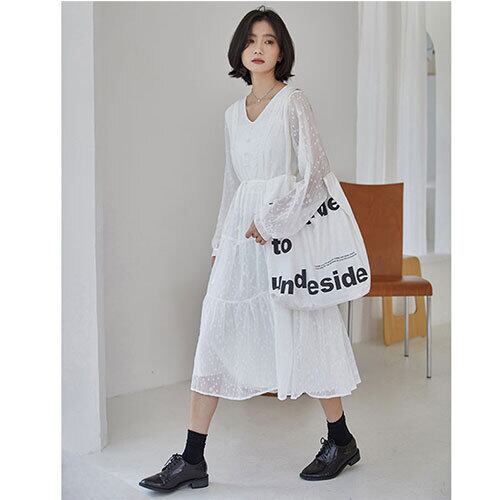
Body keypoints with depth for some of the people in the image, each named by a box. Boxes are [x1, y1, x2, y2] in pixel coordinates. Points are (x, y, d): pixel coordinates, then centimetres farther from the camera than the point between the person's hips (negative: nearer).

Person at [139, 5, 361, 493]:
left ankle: (340, 441, 22)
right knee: (215, 332, 1)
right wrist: (220, 241, 19)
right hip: (240, 233, 6)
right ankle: (191, 461, 7)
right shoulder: (233, 114, 15)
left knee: (302, 334, 2)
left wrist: (271, 221, -16)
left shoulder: (294, 103, -4)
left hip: (286, 229, -6)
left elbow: (314, 176, -11)